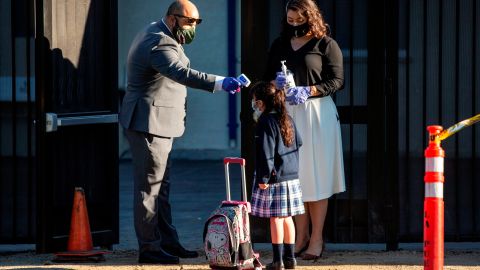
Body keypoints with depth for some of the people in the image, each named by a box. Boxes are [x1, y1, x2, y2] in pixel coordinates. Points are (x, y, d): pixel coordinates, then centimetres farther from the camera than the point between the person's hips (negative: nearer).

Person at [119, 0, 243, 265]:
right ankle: (149, 249, -2)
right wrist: (219, 82, -48)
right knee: (149, 188, -6)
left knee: (160, 186, 15)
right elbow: (182, 73, -39)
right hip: (149, 124, -11)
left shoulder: (156, 34, 14)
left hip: (156, 123, 11)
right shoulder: (159, 44, -22)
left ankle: (168, 243, 22)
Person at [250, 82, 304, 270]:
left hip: (275, 178, -8)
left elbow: (266, 153, -17)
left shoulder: (265, 122, -13)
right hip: (292, 176, 8)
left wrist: (263, 178, -16)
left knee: (276, 218, -4)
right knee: (287, 217, 13)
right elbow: (298, 143, 18)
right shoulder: (288, 119, 11)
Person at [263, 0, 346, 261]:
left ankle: (317, 239, 0)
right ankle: (301, 236, 6)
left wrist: (308, 91, -17)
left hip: (317, 113, -4)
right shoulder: (279, 45, 15)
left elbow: (337, 80, -5)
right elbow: (268, 78, 16)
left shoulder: (325, 44, 0)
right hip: (286, 112, 4)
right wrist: (277, 83, -7)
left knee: (316, 176, -4)